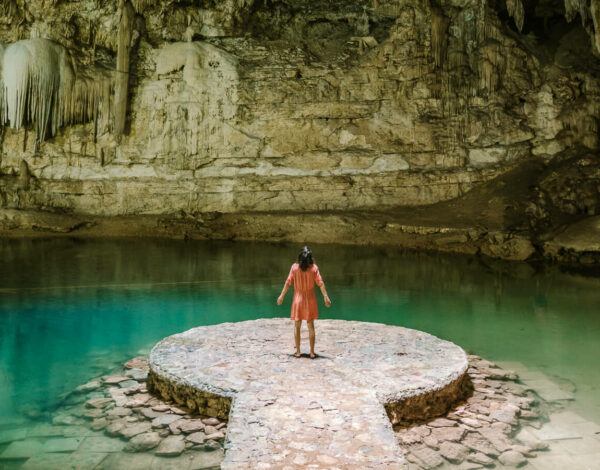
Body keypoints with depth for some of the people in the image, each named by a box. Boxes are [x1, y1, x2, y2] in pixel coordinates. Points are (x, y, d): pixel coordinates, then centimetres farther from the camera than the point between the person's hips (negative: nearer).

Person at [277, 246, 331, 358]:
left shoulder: (294, 267, -9)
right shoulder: (314, 268, -10)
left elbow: (288, 282, -6)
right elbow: (320, 283, -11)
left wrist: (282, 295, 3)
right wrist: (326, 297, -6)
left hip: (298, 299, 0)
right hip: (310, 300, 0)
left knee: (297, 326, 13)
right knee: (311, 326, 10)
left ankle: (298, 351, 16)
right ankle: (312, 352, 11)